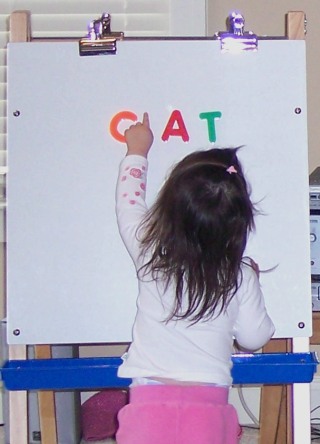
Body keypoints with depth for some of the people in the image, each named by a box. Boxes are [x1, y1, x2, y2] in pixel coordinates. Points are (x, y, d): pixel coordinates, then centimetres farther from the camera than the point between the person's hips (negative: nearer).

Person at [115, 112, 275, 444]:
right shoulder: (242, 277, -5)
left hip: (150, 398, 0)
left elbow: (128, 204, 13)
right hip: (208, 408, 1)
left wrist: (136, 152, 28)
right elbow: (253, 337, 7)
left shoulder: (150, 253, -5)